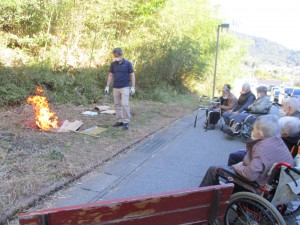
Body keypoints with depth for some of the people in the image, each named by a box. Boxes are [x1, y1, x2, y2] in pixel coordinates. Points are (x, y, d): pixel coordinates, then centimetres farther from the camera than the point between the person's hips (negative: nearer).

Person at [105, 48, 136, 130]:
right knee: (117, 105, 7)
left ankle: (126, 122, -3)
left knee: (124, 104, -11)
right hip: (115, 88, 5)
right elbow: (110, 75, 10)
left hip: (125, 87, -5)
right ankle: (120, 121, 16)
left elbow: (132, 75, -4)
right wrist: (107, 86, 3)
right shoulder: (113, 64, 6)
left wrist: (133, 87, -10)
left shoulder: (127, 63, -6)